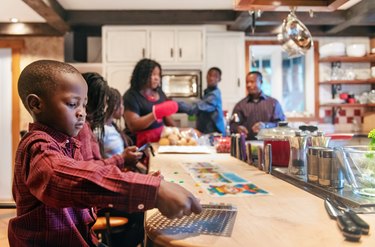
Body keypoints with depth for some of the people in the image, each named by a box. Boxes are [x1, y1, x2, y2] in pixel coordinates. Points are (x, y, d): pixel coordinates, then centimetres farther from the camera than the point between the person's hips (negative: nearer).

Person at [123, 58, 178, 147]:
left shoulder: (159, 92, 13)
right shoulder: (131, 96, -8)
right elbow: (133, 125, -16)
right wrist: (156, 113, -23)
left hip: (161, 136, 7)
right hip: (144, 142, -7)